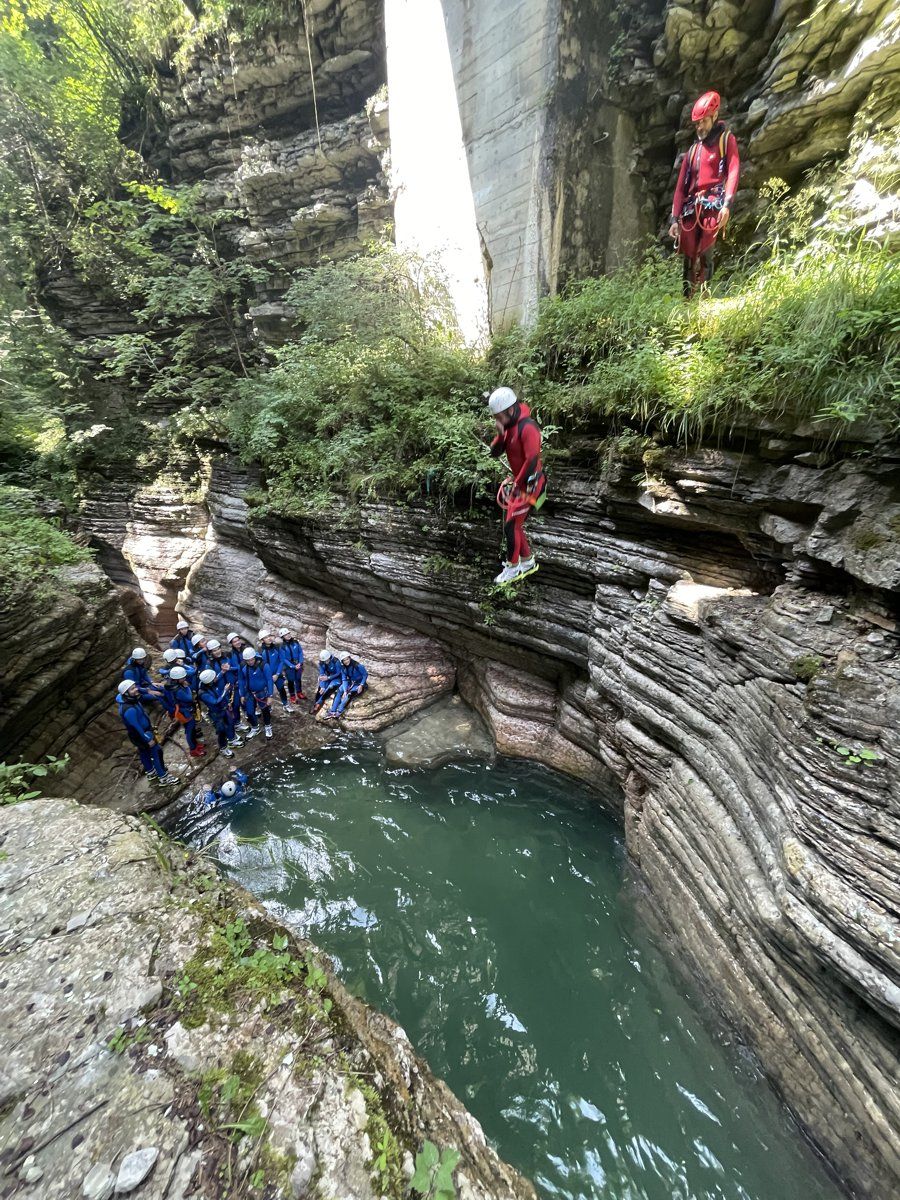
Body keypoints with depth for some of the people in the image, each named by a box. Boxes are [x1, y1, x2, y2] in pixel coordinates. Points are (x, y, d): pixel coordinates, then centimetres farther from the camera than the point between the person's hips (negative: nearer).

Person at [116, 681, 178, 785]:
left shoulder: (131, 699, -11)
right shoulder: (129, 710, -36)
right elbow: (136, 727, -27)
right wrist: (148, 739, -18)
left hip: (143, 731, 9)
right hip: (141, 735, -9)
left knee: (144, 752, 26)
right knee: (156, 752, 3)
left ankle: (150, 772, 47)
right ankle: (164, 778, 16)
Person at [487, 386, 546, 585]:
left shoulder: (527, 427, -22)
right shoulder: (509, 425, 6)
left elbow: (532, 460, -25)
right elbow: (494, 453, 6)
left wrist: (518, 484, -17)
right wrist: (500, 434, -12)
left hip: (529, 484, -9)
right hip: (517, 481, 9)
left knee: (511, 525, -5)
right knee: (513, 524, 13)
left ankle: (512, 568, 10)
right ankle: (527, 561, 28)